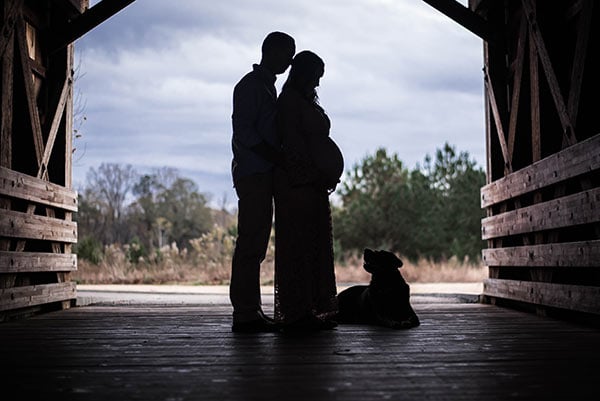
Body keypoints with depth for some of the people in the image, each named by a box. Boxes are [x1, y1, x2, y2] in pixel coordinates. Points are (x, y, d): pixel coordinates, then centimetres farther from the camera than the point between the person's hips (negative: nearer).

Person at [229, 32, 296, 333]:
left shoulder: (267, 86, 24)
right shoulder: (251, 85, -6)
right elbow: (243, 131, -16)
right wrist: (278, 157, -19)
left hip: (263, 175, 10)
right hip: (254, 173, -10)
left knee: (255, 245, 9)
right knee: (251, 243, -11)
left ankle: (250, 312, 12)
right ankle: (245, 314, -11)